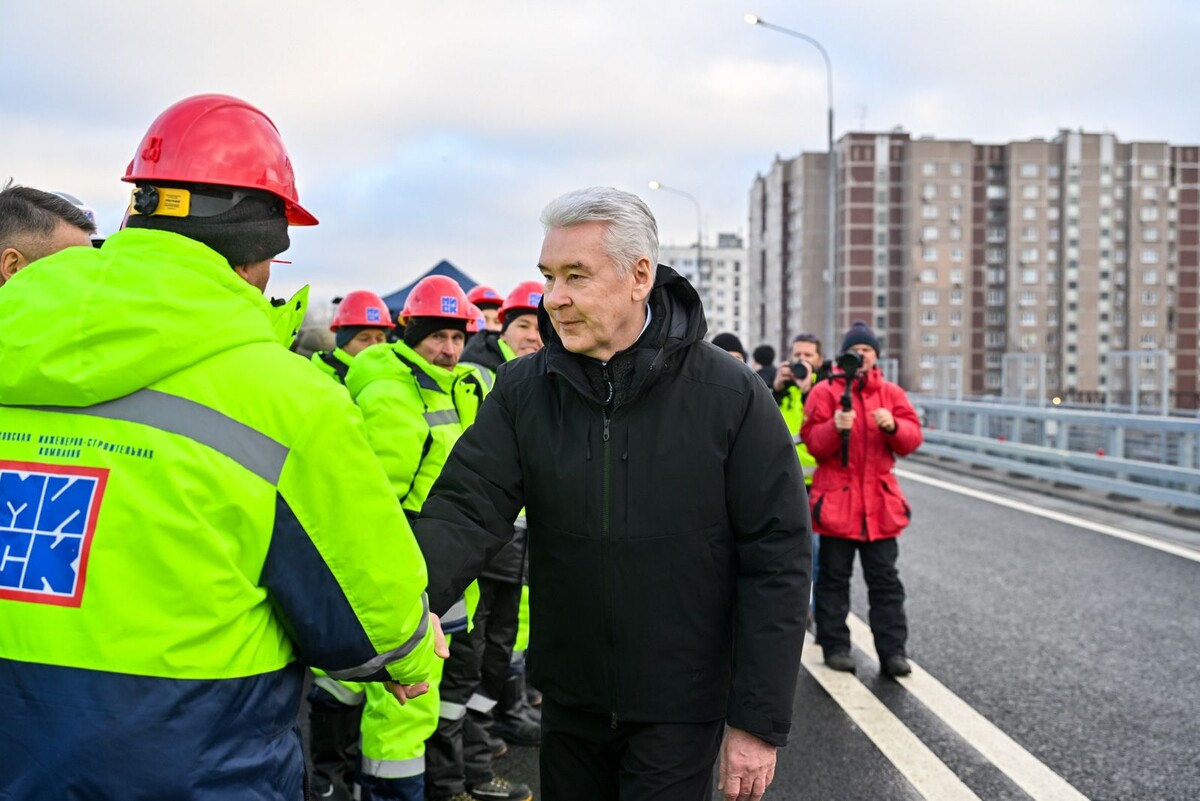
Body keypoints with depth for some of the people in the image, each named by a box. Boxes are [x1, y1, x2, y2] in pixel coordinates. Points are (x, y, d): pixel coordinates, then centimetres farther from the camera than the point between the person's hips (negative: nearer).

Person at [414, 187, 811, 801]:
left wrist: (760, 721, -11)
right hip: (567, 700, 4)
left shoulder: (731, 396, -13)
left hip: (680, 709, -3)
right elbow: (466, 510, -14)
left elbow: (776, 561, -11)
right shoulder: (522, 390, -5)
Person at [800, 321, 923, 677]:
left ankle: (892, 651, 7)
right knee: (834, 578, 5)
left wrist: (894, 426, -17)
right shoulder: (825, 392, 1)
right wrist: (836, 428, -25)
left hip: (880, 501, 2)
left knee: (885, 580, 4)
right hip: (836, 499, -2)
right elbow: (813, 443, -6)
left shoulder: (891, 393, 10)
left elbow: (913, 437, 3)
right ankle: (835, 646, 13)